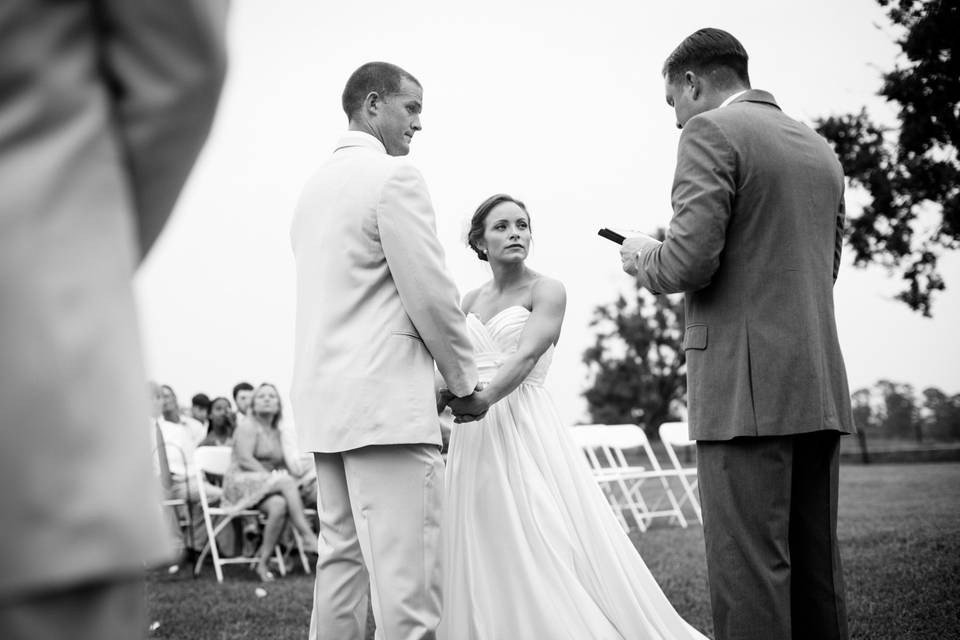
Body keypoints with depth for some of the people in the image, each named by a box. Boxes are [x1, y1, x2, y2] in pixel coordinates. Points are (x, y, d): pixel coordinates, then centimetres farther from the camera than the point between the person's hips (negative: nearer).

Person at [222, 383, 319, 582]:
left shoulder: (277, 432, 24)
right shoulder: (248, 425, -1)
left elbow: (284, 463, 18)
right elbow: (244, 459, -13)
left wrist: (299, 477, -3)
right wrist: (270, 476, -20)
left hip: (267, 486, 6)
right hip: (242, 482, -6)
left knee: (280, 505, -31)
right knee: (286, 482, -33)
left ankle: (263, 561, -24)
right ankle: (308, 538, -35)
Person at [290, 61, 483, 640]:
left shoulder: (316, 186, 19)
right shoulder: (395, 177, -8)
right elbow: (432, 295, -11)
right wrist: (465, 382, 3)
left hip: (325, 397, 9)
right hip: (386, 398, -9)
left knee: (341, 560, 12)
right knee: (406, 581, -10)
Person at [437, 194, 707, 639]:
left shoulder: (546, 291, 1)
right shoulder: (470, 302, 16)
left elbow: (527, 355, -15)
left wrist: (486, 397, -32)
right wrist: (437, 400, -16)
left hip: (525, 430, -5)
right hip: (473, 436, 5)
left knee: (546, 548, -10)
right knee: (482, 560, 5)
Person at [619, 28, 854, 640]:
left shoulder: (711, 132, -5)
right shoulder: (820, 149, 18)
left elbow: (690, 262, -15)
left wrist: (643, 255, 5)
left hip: (748, 387, -8)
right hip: (821, 386, 8)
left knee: (749, 566, -7)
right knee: (816, 562, 12)